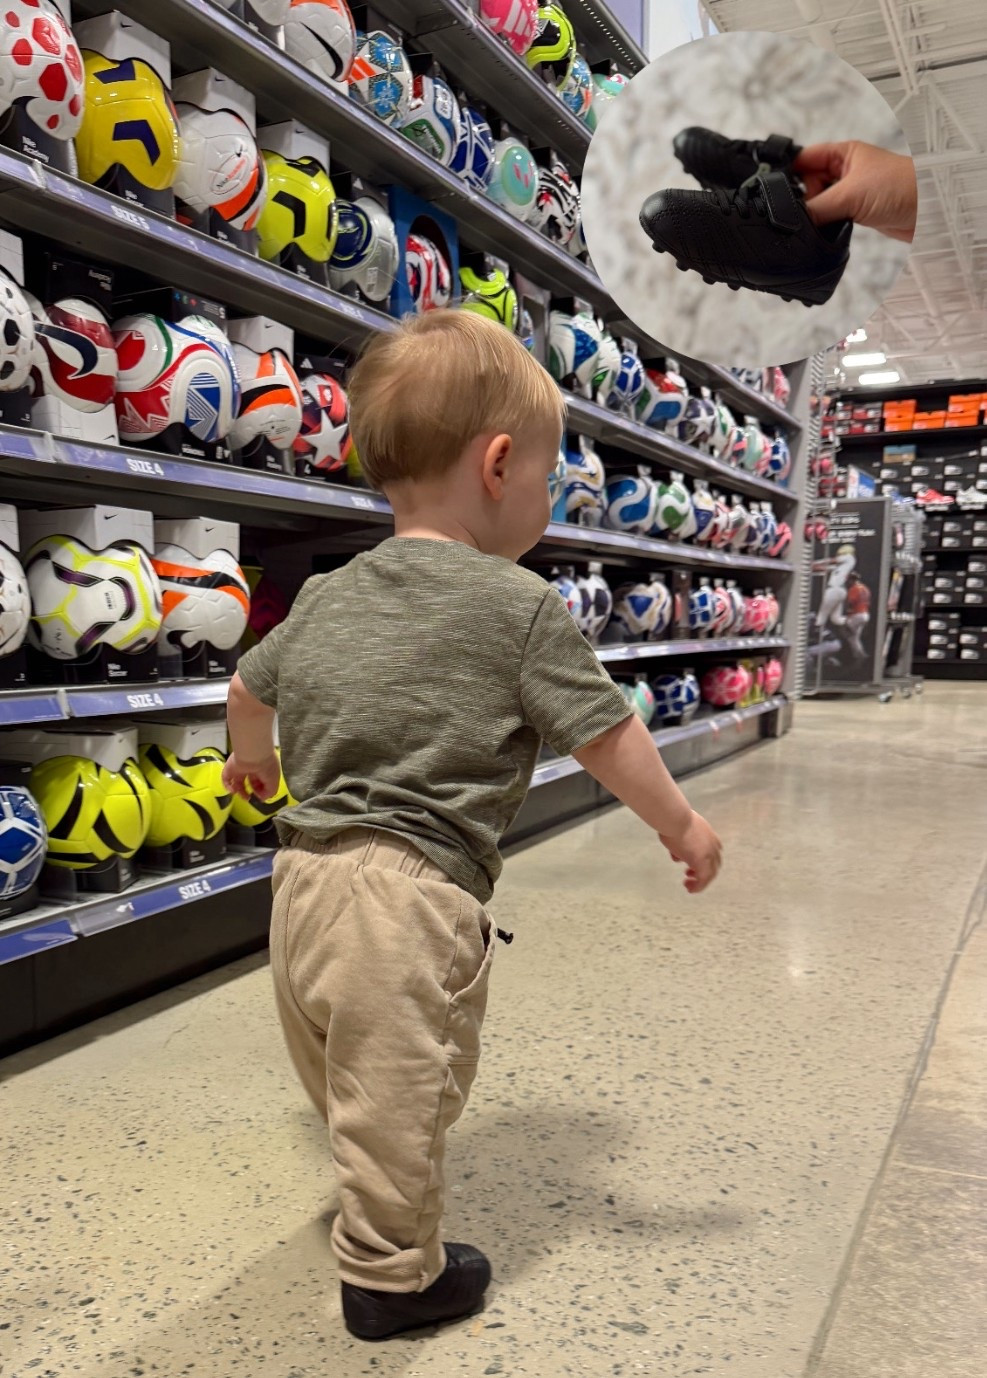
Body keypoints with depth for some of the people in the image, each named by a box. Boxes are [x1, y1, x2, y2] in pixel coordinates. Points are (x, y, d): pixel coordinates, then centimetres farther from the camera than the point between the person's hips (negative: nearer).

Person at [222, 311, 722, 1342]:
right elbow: (605, 737, -6)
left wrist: (251, 758, 44)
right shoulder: (521, 606, -11)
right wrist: (681, 825, 10)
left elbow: (250, 688, 22)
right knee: (399, 1095, 10)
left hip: (305, 878, 8)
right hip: (412, 899, -8)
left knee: (349, 1083, 27)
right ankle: (391, 1273, 30)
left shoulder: (324, 596, 8)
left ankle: (372, 1220, 51)